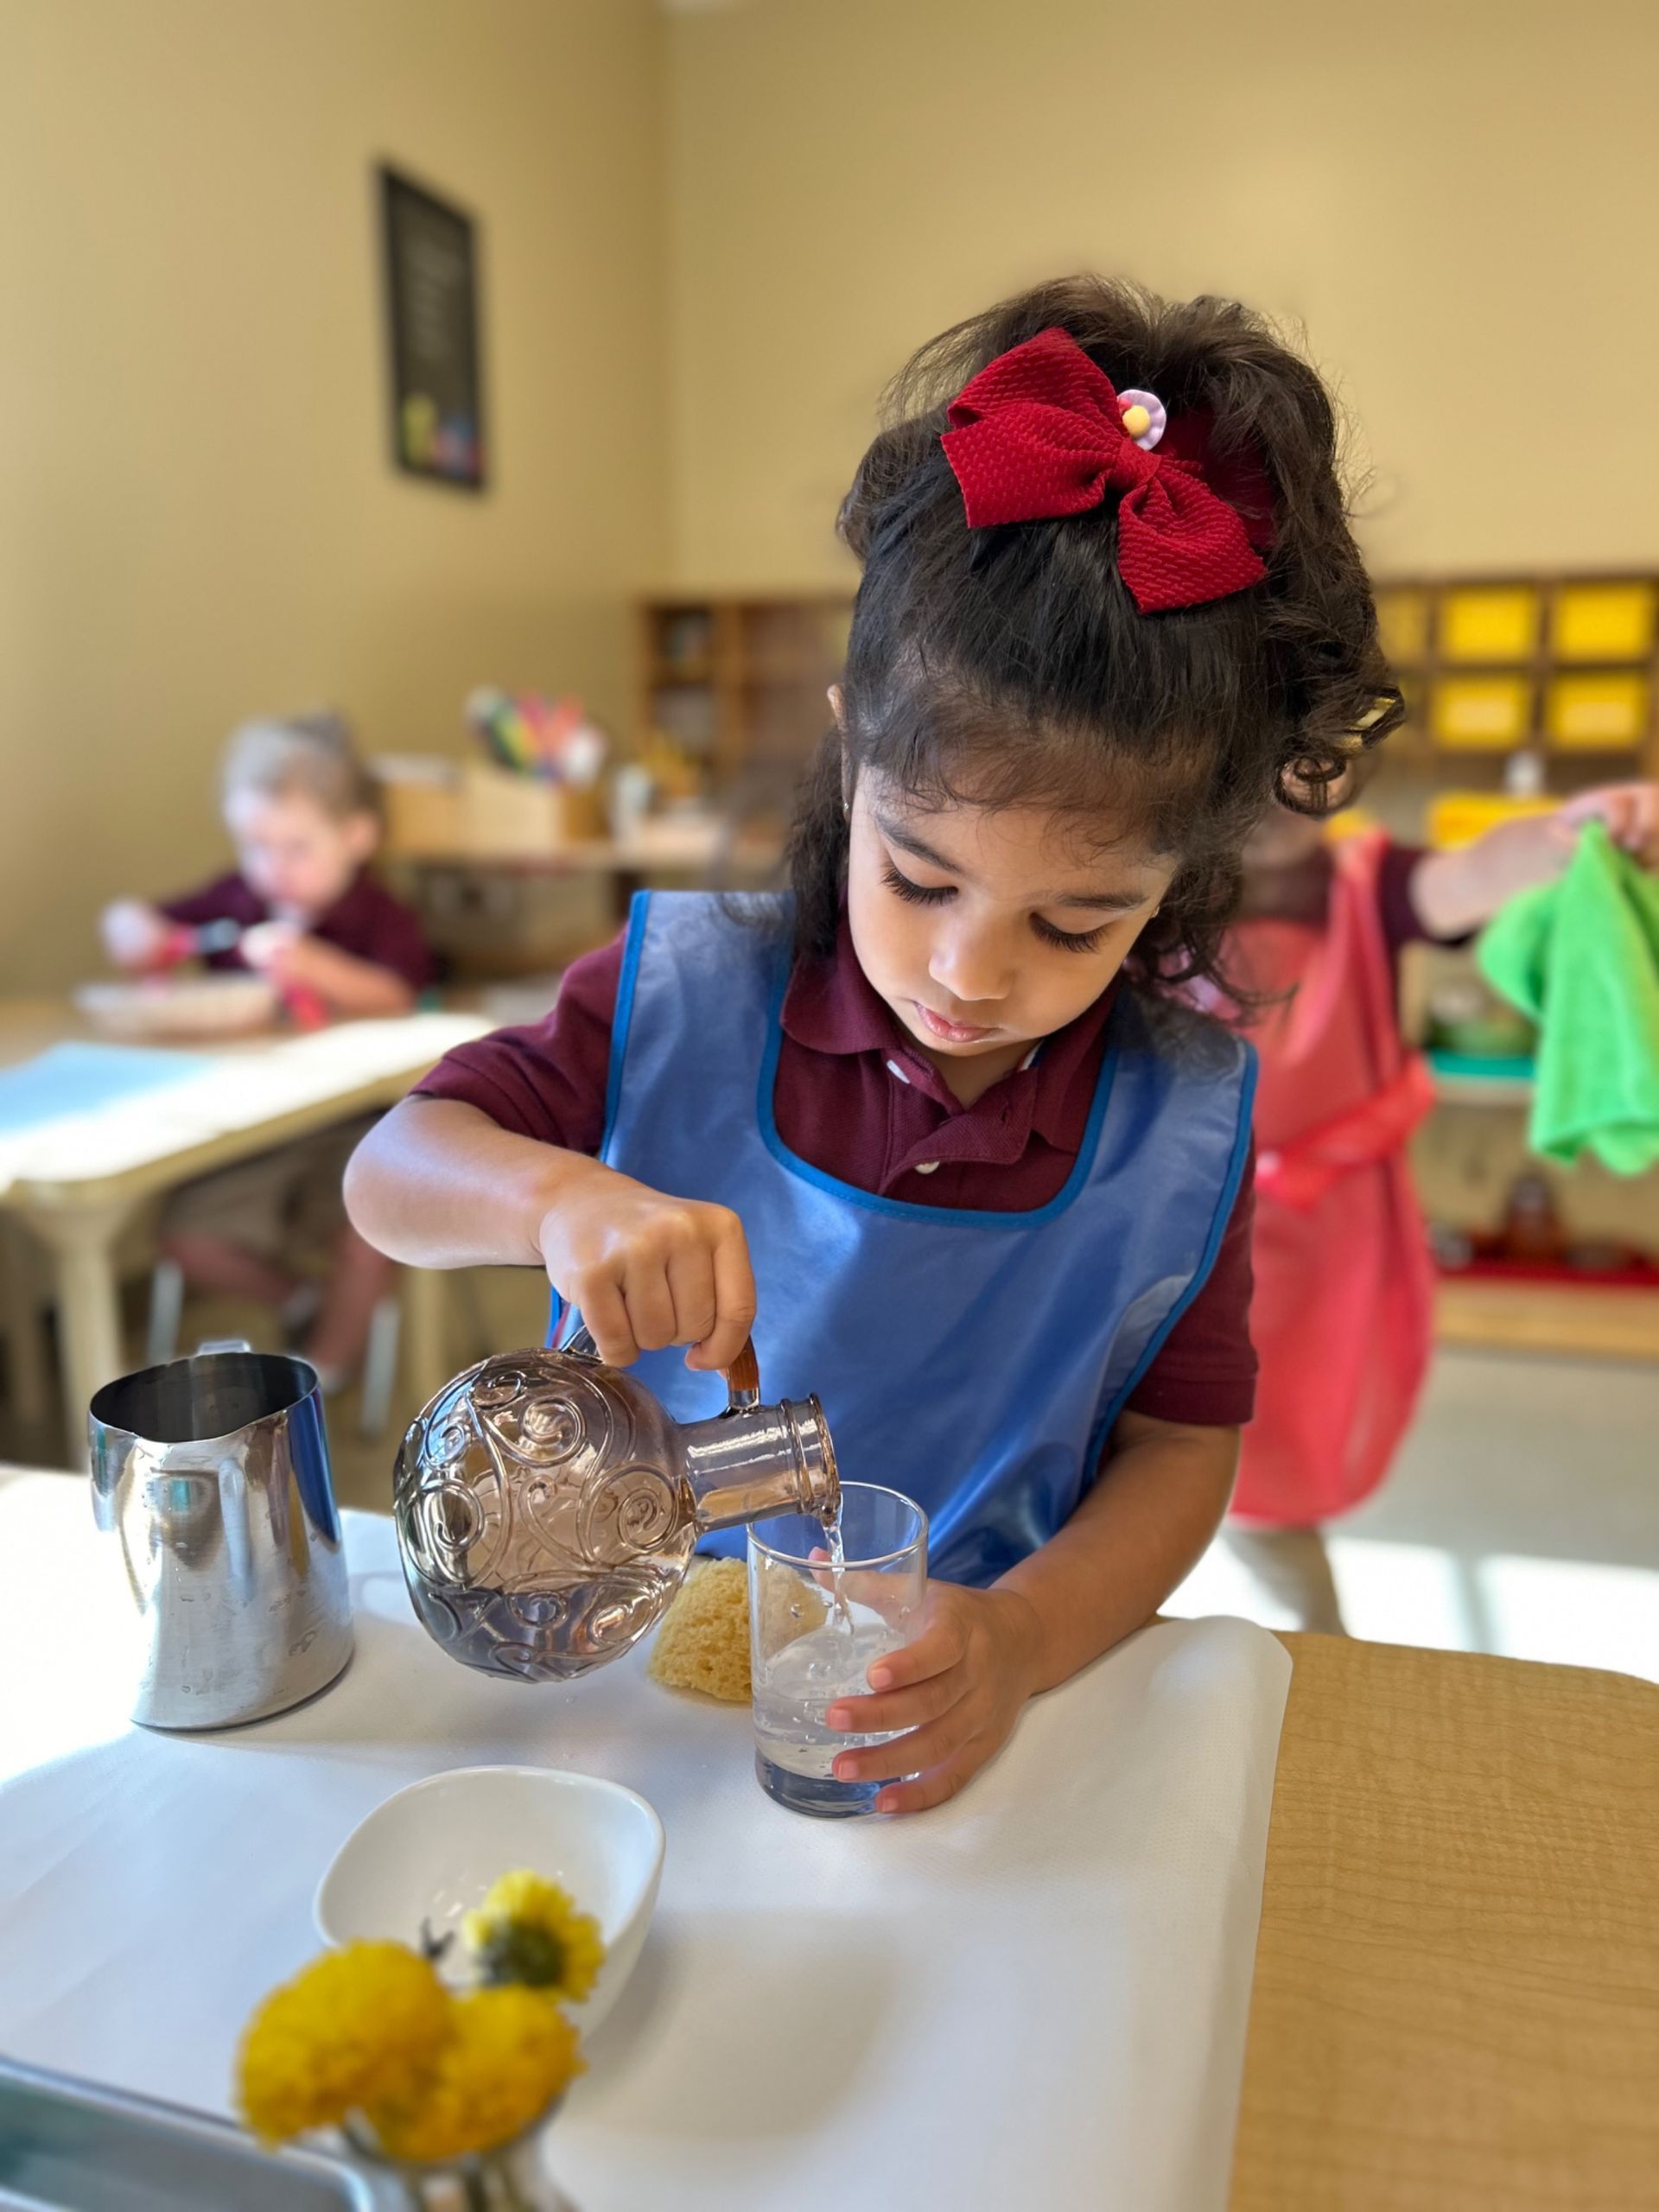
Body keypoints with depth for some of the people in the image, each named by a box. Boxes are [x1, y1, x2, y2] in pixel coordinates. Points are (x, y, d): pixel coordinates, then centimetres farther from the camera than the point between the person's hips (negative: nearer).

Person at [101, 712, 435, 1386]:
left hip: (351, 1121, -4)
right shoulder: (230, 906, 7)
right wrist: (133, 930, -8)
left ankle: (323, 1369, -2)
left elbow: (395, 1000, -21)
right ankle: (297, 1298, 22)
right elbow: (129, 924, 16)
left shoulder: (379, 918, -4)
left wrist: (313, 965, -36)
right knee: (187, 1239, -9)